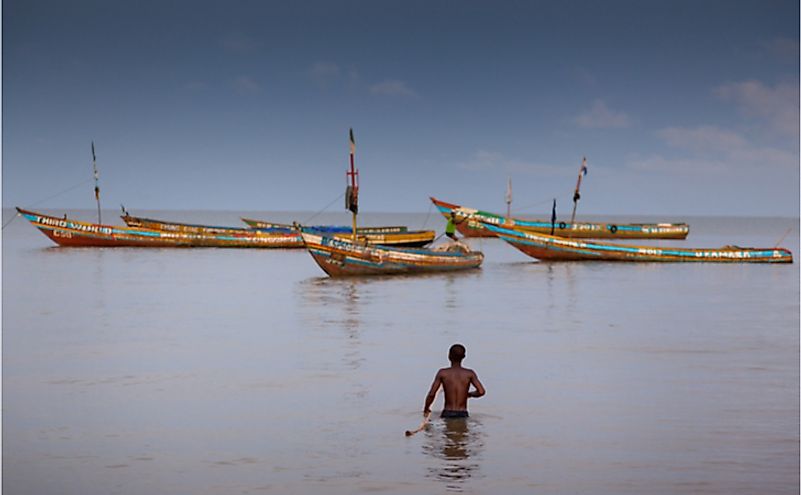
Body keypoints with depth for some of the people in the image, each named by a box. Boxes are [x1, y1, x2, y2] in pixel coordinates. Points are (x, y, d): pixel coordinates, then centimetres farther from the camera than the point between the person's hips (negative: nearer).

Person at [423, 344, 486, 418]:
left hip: (447, 414, -1)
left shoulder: (442, 373, 0)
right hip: (462, 415, 1)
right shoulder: (469, 374, 3)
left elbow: (431, 394, -5)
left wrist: (426, 408, 13)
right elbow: (481, 392, -7)